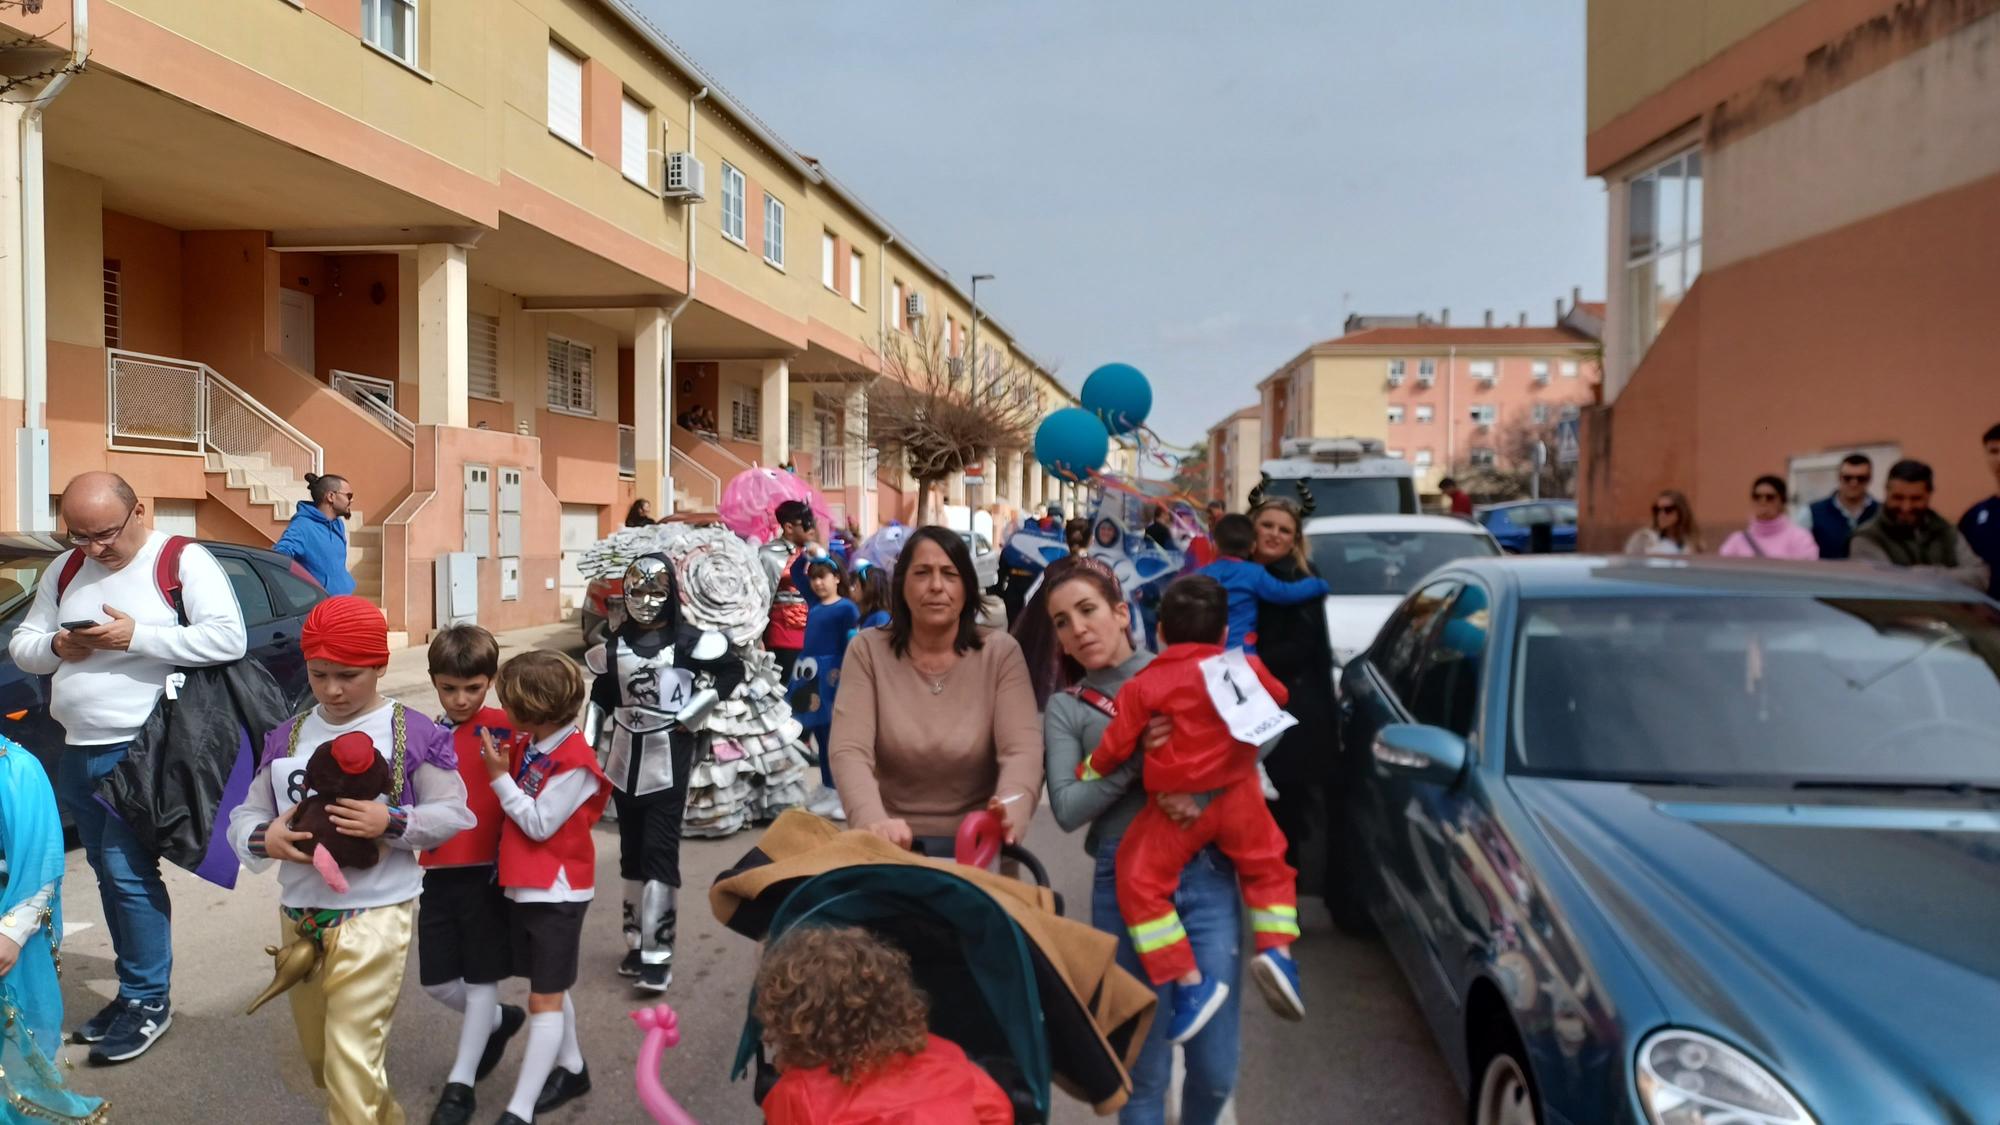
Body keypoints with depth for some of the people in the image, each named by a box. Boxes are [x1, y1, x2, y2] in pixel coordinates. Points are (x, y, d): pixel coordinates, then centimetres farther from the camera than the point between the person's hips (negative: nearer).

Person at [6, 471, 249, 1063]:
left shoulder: (184, 562, -9)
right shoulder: (64, 569, 11)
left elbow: (228, 639, -19)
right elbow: (20, 644, 14)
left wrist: (137, 636, -23)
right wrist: (55, 646, -8)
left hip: (142, 751, -7)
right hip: (77, 752, 7)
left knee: (129, 872, -8)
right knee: (110, 875, 13)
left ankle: (149, 1000, 5)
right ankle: (134, 991, 24)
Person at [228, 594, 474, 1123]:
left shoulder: (413, 734, -8)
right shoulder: (287, 738, 6)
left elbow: (453, 813, -5)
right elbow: (246, 815, 9)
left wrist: (393, 822, -22)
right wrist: (263, 838, -14)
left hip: (375, 914, -6)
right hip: (299, 914, 6)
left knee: (352, 1058, -10)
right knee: (318, 1056, 21)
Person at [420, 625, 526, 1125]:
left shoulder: (507, 728, -9)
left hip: (490, 871, -5)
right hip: (438, 873, 5)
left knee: (481, 977, 6)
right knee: (435, 981, 12)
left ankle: (461, 1083, 22)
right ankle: (499, 1020, 41)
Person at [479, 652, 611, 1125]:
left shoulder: (574, 763, -20)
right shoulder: (526, 745, 3)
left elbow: (539, 824, -19)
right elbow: (516, 807, 9)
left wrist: (500, 776, -18)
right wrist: (501, 769, -4)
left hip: (556, 893, -8)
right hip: (524, 887, 8)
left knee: (544, 999, -3)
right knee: (549, 990, 20)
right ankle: (571, 1070, 37)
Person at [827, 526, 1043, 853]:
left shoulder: (1001, 652, -1)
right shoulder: (868, 649, 0)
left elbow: (1023, 750, -12)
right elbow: (849, 751, -11)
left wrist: (1011, 810, -35)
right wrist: (873, 821, -32)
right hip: (894, 842, 1)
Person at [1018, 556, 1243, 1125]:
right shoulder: (1065, 707, 4)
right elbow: (1067, 809, -8)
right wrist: (1139, 755, -16)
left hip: (1207, 874, 1)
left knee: (1216, 1066, 7)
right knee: (1143, 1062, 7)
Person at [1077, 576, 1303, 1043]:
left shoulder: (1143, 686, -8)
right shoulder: (1246, 668, 3)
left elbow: (1115, 745, -5)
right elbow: (1277, 697, 22)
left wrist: (1083, 774, 13)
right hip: (1238, 795, 4)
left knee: (1139, 882, 5)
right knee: (1267, 865, 23)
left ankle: (1189, 982, -2)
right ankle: (1276, 948, 2)